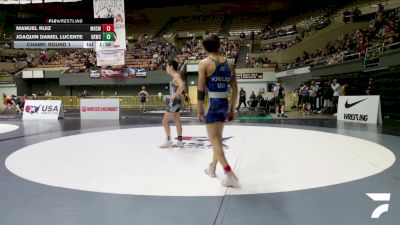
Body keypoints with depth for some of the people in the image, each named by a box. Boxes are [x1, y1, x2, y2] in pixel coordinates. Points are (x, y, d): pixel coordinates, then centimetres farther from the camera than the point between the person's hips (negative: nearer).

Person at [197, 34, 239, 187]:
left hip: (212, 104, -6)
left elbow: (201, 89, -11)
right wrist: (231, 109, 17)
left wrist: (199, 111, -6)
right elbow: (234, 89, 9)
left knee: (214, 140, -2)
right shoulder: (228, 63, 8)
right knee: (218, 138, 20)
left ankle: (230, 175, -10)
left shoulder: (204, 63, -7)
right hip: (224, 103, 6)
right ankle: (212, 168, 37)